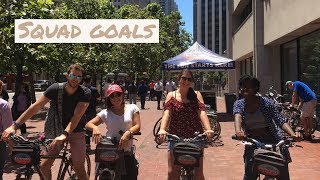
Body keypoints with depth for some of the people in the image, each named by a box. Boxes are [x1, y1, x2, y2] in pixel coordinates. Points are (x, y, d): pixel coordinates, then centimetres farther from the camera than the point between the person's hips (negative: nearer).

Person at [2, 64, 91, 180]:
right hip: (57, 131, 2)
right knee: (44, 166, 0)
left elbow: (77, 115, -26)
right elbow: (36, 107, -14)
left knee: (78, 168, -9)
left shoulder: (85, 93, -16)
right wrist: (14, 125, -21)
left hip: (76, 132, -2)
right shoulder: (55, 89, -12)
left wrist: (65, 134, -40)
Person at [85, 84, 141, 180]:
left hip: (127, 152, 0)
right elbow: (88, 124, 1)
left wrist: (128, 133, -24)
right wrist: (95, 127, -23)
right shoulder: (105, 113, 6)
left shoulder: (132, 108, 4)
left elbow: (137, 126, -3)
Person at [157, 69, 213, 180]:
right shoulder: (171, 95, 4)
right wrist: (162, 129, -29)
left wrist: (208, 129, -27)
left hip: (195, 137, 0)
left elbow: (202, 112, -10)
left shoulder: (196, 95, 4)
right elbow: (167, 112, -11)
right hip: (175, 137, 0)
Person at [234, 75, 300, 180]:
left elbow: (280, 121, -9)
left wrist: (292, 134, -27)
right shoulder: (238, 104, -1)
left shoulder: (266, 102, -5)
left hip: (273, 141, -1)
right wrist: (238, 131, -44)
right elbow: (237, 116, -22)